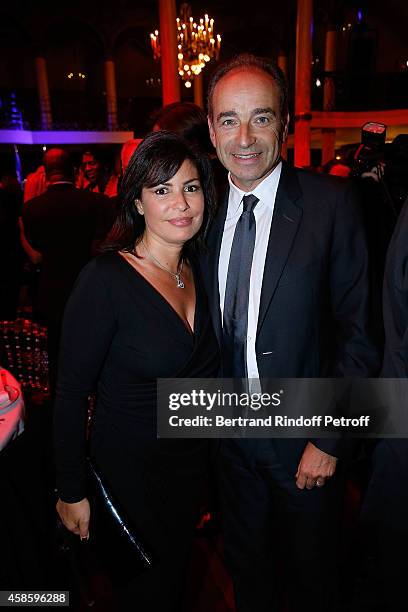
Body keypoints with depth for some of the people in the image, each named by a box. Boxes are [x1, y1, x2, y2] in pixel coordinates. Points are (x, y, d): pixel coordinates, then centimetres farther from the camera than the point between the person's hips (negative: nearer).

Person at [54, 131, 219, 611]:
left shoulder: (198, 269, -4)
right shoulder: (106, 280, -25)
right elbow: (71, 392, -19)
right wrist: (71, 493, -12)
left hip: (192, 461, 6)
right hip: (130, 470, -6)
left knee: (178, 569, 28)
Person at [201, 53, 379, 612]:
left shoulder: (331, 202, -15)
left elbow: (359, 331, -13)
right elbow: (208, 327, 5)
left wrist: (329, 439, -14)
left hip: (304, 435, -3)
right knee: (246, 567, 28)